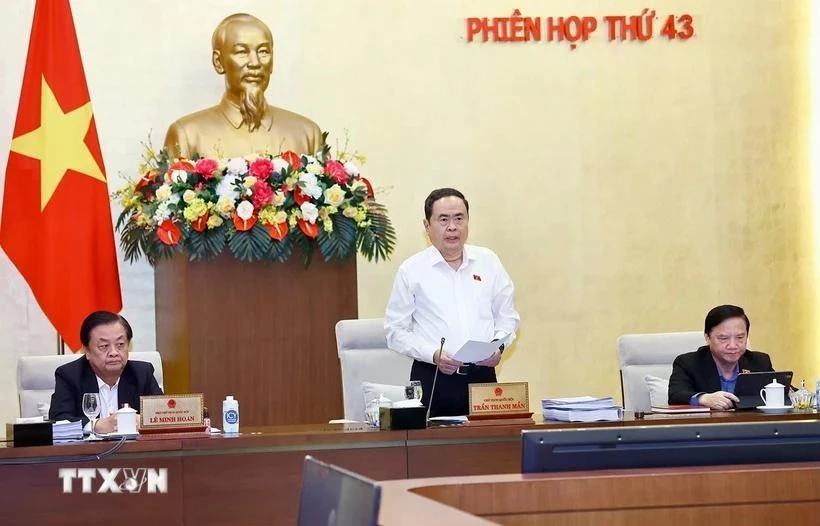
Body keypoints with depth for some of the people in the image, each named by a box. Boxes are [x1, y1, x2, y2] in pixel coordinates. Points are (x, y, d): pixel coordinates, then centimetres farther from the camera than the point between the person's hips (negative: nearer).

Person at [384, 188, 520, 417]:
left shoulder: (489, 262, 11)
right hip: (433, 379, -2)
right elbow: (395, 330, 1)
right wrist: (433, 355, -13)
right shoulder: (411, 270, 2)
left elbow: (507, 316, 17)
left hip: (483, 374, 3)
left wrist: (498, 344, -2)